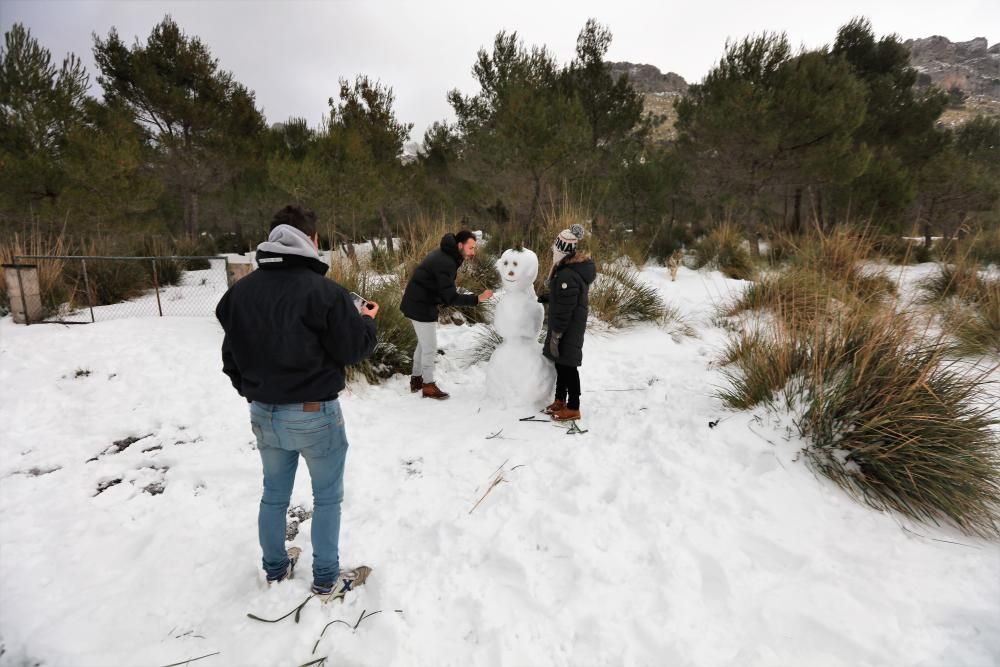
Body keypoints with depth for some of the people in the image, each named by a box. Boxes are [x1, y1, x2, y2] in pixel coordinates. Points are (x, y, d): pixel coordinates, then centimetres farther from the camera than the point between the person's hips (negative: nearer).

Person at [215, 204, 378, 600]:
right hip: (314, 414, -6)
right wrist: (367, 321, 7)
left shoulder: (241, 290, 1)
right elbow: (354, 349, -13)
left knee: (274, 494, 21)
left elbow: (231, 355, 10)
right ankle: (327, 580, 25)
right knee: (327, 497, 12)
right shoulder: (323, 291, -20)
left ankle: (275, 569, 39)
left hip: (263, 412, 6)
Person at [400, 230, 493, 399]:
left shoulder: (445, 255, 6)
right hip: (421, 306, -10)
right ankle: (428, 386, 13)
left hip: (419, 302, 10)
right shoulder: (446, 263, -25)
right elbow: (451, 298, -29)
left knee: (424, 343, 20)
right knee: (430, 347, 0)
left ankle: (416, 379, 33)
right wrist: (477, 299, -31)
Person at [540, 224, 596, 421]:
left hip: (567, 330, -10)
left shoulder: (567, 275, -26)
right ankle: (560, 400, 32)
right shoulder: (576, 268, 6)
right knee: (561, 364, 19)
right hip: (573, 327, 10)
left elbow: (564, 310, -24)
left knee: (567, 366, 1)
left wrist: (556, 335, -18)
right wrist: (547, 297, 14)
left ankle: (573, 408, 14)